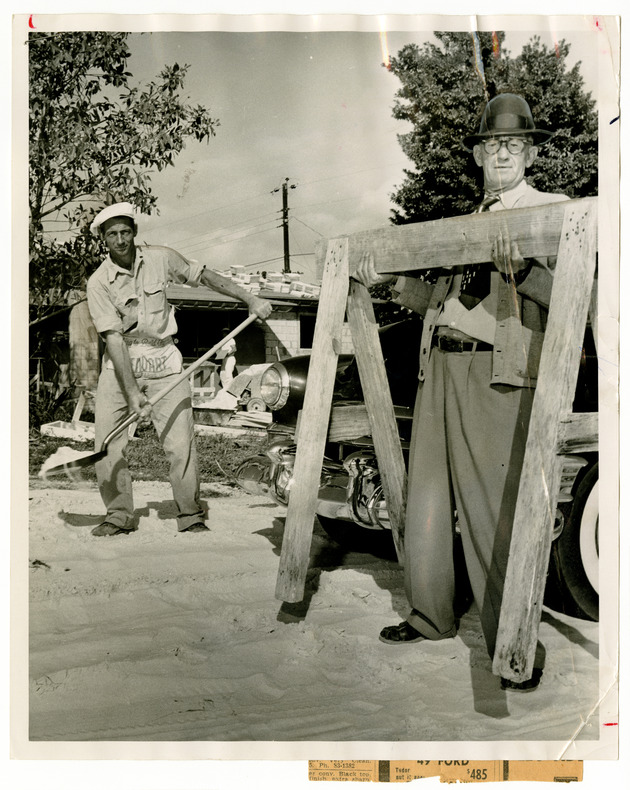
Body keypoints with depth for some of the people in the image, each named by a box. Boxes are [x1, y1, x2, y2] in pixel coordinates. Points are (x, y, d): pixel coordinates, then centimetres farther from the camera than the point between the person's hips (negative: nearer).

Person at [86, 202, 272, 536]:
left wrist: (250, 299, 9)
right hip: (119, 363, 0)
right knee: (107, 444, -5)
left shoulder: (161, 258, -2)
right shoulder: (98, 282, -8)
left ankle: (191, 517, 3)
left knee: (180, 443, -9)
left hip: (162, 361, 0)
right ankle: (119, 516, 11)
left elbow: (203, 276, 12)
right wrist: (132, 391, -23)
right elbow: (113, 336, -16)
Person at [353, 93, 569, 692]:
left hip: (497, 377, -7)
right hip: (438, 367, 7)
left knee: (492, 510, -9)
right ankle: (429, 615, 26)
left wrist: (522, 270, -28)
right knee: (427, 499, 11)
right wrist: (388, 280, 14)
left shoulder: (551, 211, 3)